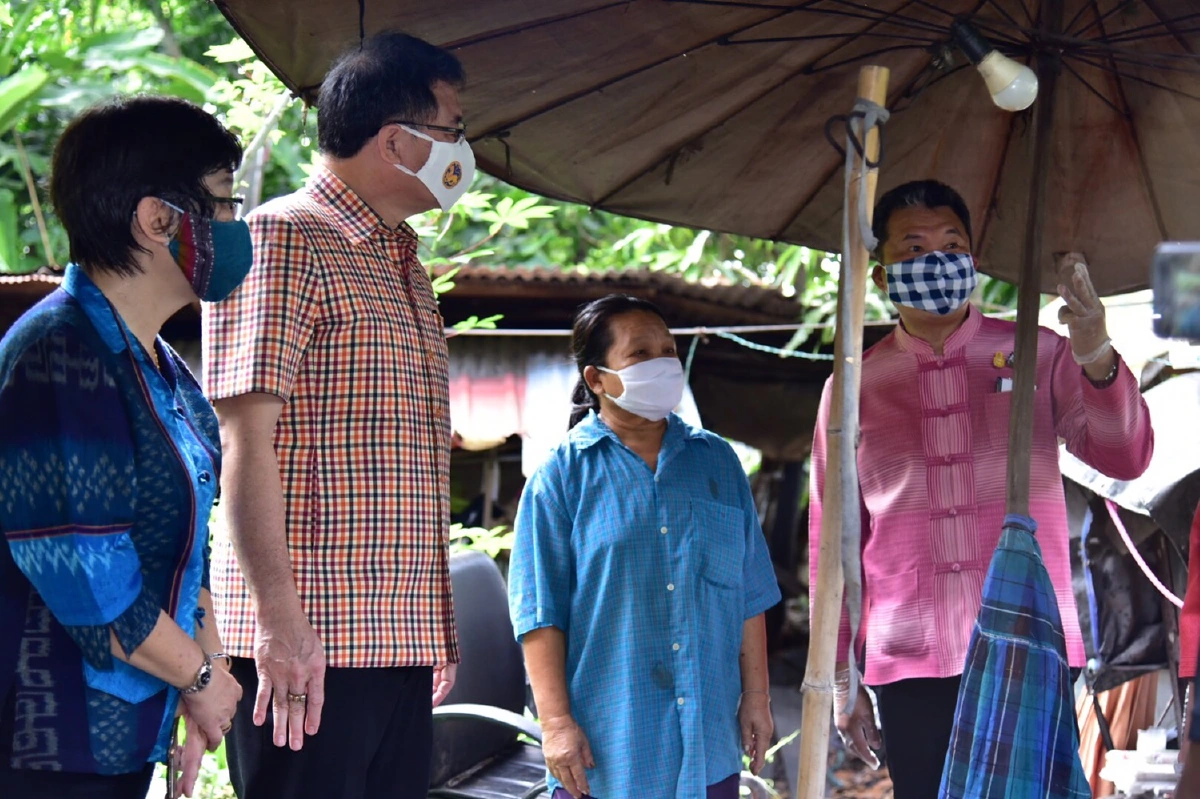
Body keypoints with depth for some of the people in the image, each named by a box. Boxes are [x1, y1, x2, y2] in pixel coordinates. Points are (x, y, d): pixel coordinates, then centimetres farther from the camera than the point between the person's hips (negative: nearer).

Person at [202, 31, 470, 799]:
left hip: (403, 642, 8)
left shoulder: (405, 268, 21)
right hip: (309, 643, -8)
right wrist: (278, 618, -21)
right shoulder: (284, 238, -7)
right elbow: (245, 436, -15)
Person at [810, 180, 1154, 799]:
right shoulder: (855, 386, 7)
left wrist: (1095, 357, -23)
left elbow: (1124, 459, -6)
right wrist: (839, 678, 9)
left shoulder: (1036, 354, 6)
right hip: (909, 667, 1)